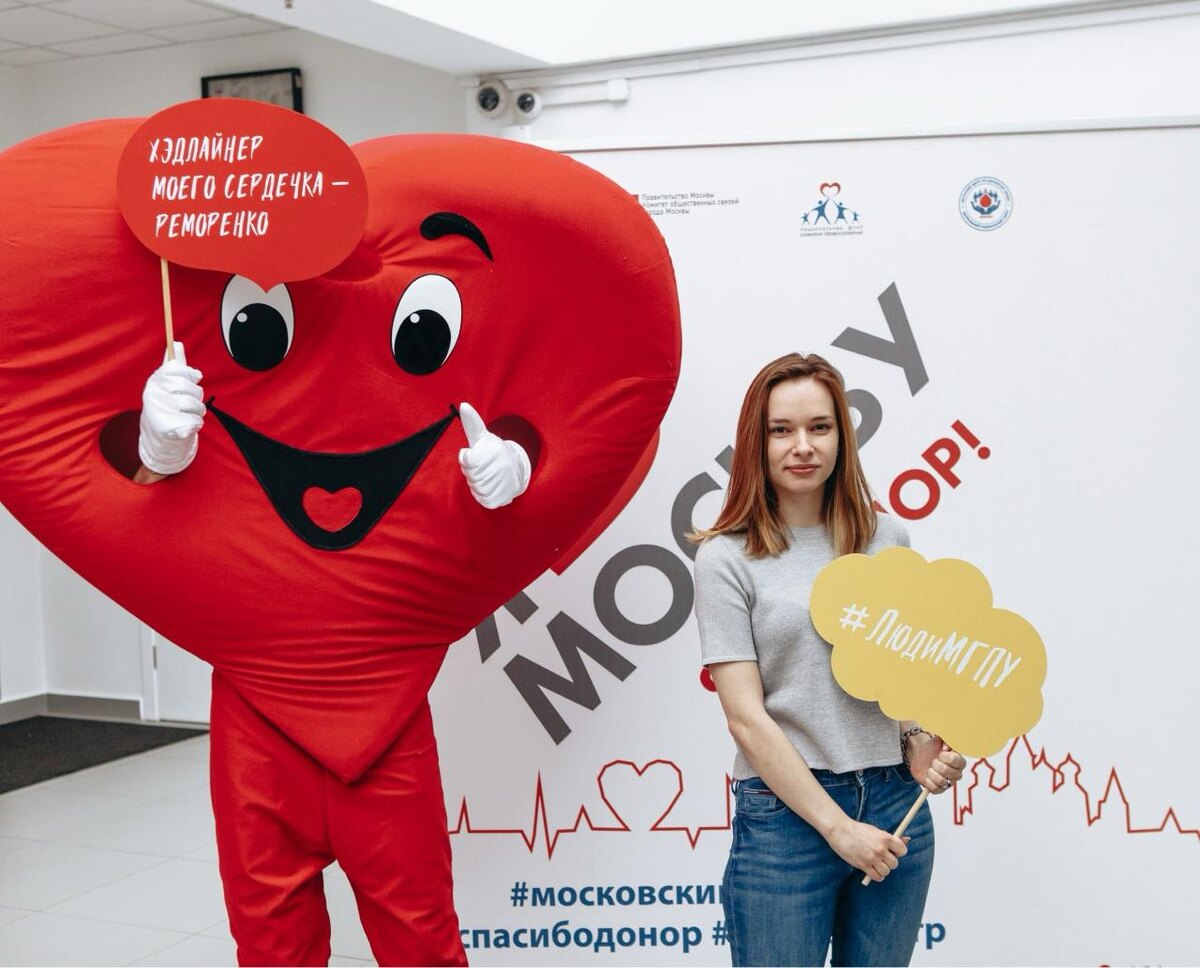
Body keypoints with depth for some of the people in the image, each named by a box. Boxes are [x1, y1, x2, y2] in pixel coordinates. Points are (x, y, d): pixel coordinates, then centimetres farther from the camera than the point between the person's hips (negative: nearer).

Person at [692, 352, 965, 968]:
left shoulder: (887, 539, 6)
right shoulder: (727, 558, -6)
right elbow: (746, 718, -10)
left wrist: (923, 750, -3)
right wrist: (838, 827, -12)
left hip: (896, 807, 4)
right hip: (785, 814, -4)